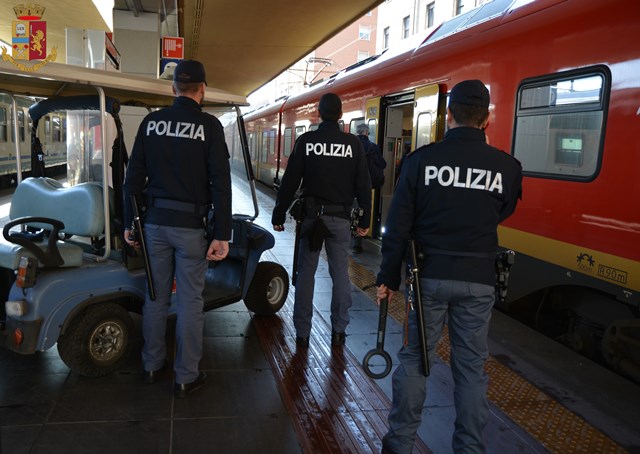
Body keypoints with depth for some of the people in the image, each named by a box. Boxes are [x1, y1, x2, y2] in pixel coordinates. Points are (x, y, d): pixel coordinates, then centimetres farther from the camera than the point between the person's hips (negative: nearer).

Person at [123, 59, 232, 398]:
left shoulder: (151, 122, 4)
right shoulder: (209, 125, -7)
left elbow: (134, 176, 6)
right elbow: (220, 183, -12)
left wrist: (129, 223, 14)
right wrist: (222, 235, -9)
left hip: (155, 221, 4)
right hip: (190, 225, -4)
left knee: (156, 296, 15)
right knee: (190, 300, 4)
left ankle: (152, 365, 29)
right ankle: (186, 377, 13)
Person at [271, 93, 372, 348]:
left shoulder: (305, 141, -2)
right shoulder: (353, 144, 0)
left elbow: (290, 181, -2)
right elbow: (363, 184, 3)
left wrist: (279, 214, 5)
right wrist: (365, 219, 10)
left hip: (311, 215, 0)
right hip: (341, 217, 1)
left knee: (306, 273, 6)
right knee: (340, 274, 9)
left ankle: (302, 333, 10)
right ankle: (339, 331, 14)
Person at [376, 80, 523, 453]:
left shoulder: (422, 159, -8)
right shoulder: (507, 166, -5)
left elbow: (398, 225, -5)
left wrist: (388, 277, 3)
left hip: (430, 274, 0)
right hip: (478, 281, 1)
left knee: (415, 358, 11)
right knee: (471, 366, 12)